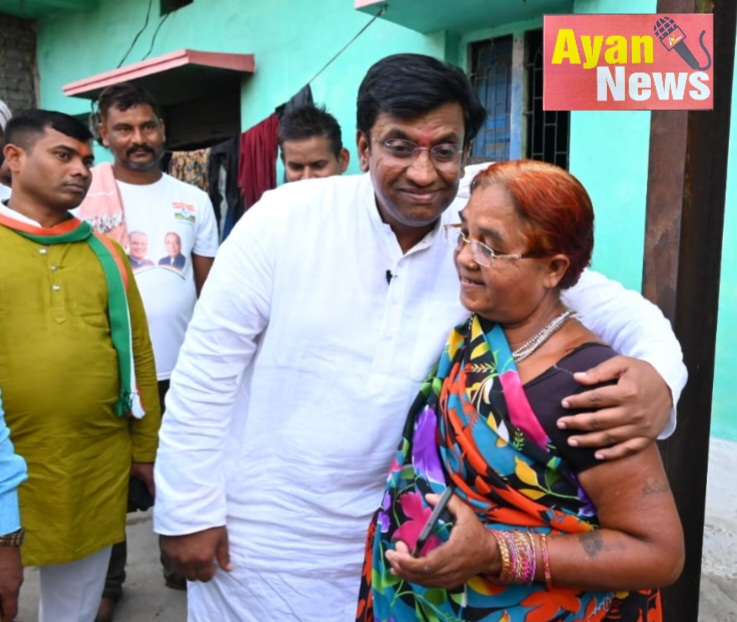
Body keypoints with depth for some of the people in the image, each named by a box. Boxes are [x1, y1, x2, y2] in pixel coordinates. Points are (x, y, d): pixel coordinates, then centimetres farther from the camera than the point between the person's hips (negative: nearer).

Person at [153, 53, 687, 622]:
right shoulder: (286, 217, -15)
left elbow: (620, 309, -7)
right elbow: (206, 366, -11)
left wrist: (657, 375, -29)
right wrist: (189, 509, -8)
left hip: (384, 538, 3)